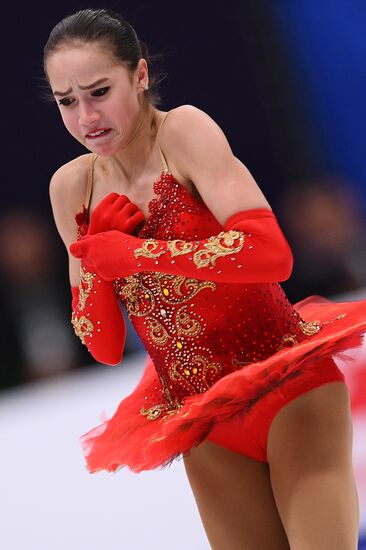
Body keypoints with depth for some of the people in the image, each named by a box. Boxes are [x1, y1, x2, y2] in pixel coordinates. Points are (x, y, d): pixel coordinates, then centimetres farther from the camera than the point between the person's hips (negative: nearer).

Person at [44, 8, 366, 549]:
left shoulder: (184, 131, -12)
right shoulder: (71, 186, 3)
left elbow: (271, 252, -27)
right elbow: (105, 347, 6)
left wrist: (133, 252, -22)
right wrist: (96, 258, -11)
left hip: (288, 383, -5)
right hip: (206, 428, 5)